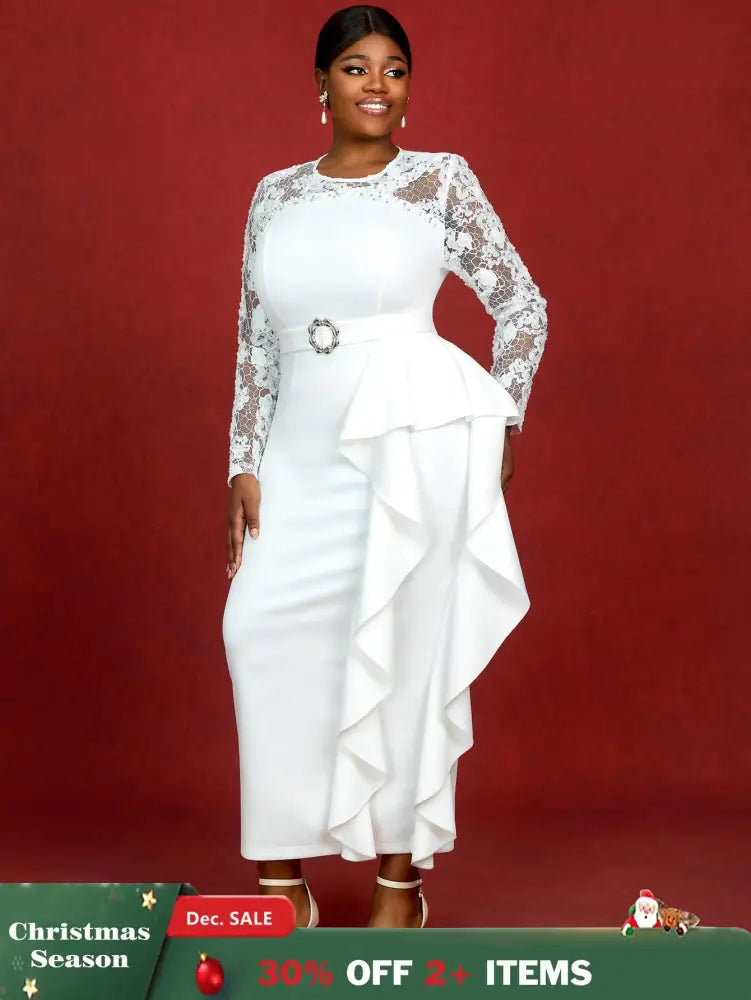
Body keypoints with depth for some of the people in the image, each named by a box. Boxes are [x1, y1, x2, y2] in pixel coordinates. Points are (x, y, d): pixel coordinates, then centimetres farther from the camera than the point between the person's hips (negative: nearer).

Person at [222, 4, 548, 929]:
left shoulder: (442, 180, 2)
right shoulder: (276, 194, 13)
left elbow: (523, 306, 7)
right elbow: (256, 339, 12)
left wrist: (500, 424, 2)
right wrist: (246, 463, 7)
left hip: (414, 436, -4)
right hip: (306, 446, 4)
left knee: (403, 646, 0)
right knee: (266, 628, -3)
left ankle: (401, 879, 12)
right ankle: (282, 879, 8)